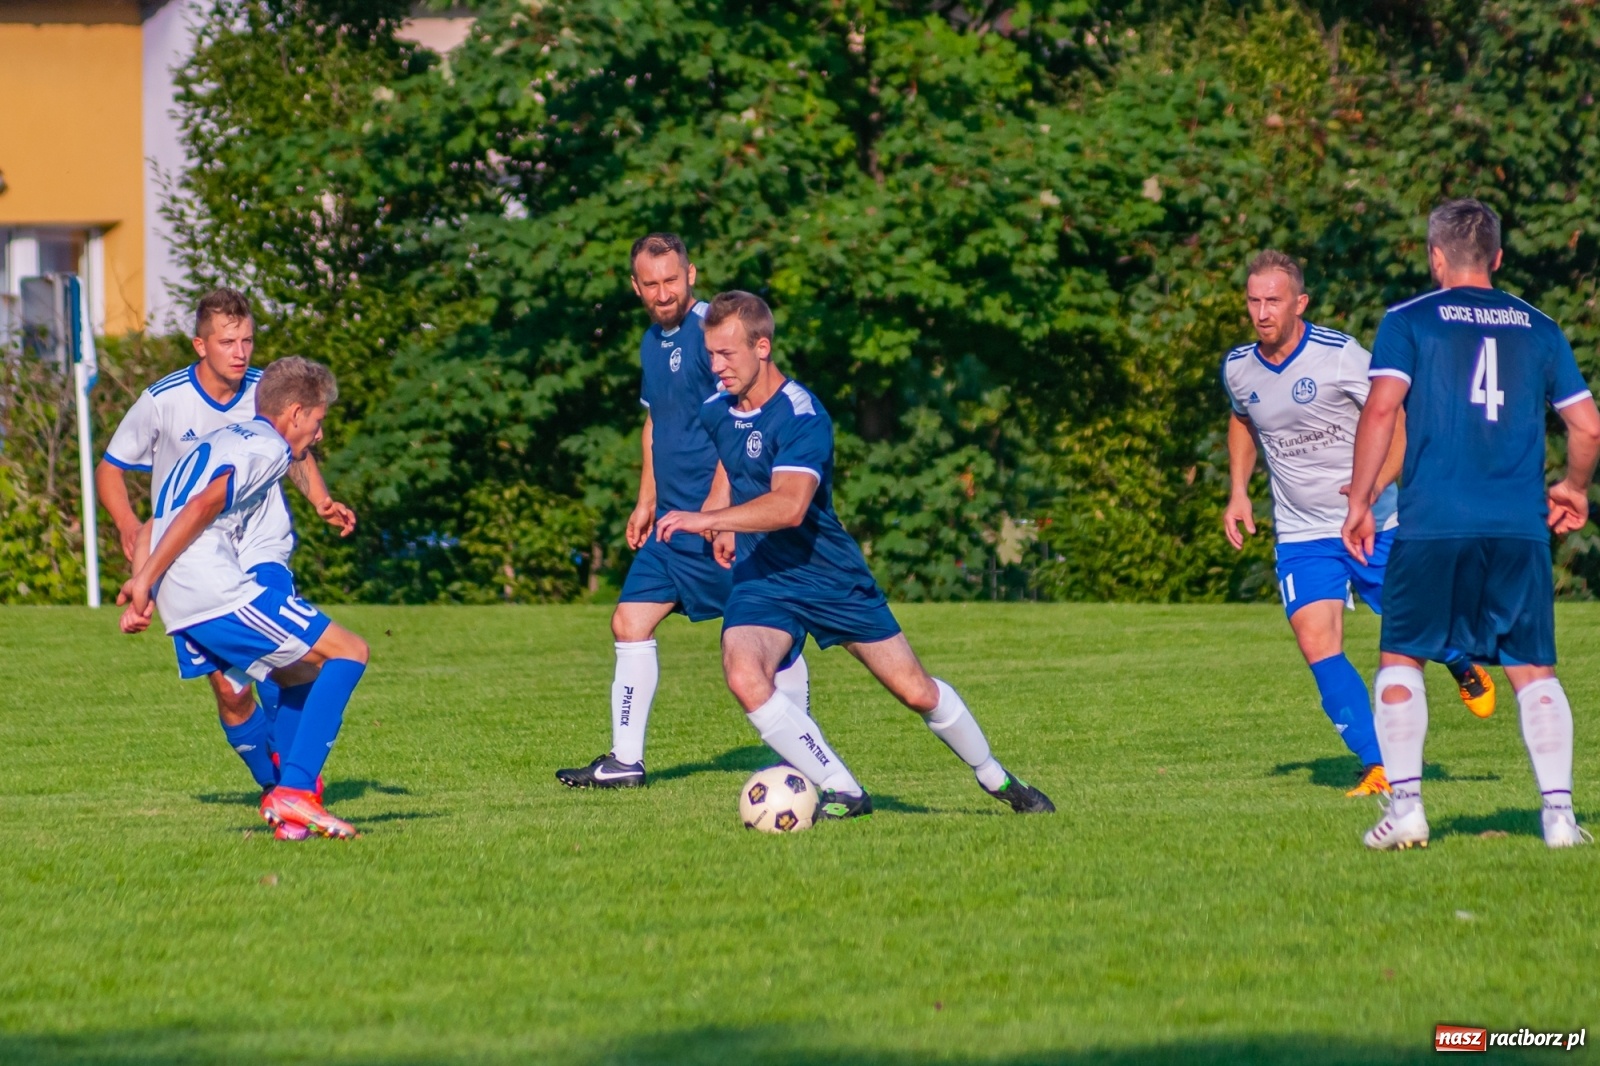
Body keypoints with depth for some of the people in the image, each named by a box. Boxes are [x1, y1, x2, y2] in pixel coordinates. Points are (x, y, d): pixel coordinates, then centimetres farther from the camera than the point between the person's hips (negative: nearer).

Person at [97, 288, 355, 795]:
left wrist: (322, 501, -1)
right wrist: (128, 524, -16)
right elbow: (110, 469, 3)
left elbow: (297, 453, 18)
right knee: (229, 690, -6)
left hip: (263, 552, 1)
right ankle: (275, 788, 16)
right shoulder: (163, 401, -10)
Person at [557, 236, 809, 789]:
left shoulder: (711, 329, -13)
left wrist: (719, 499, -23)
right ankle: (626, 760, 12)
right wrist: (647, 502, 23)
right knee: (630, 624, 6)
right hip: (673, 519, 9)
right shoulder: (653, 342, 14)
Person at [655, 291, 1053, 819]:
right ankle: (842, 793, -15)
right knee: (744, 677, -25)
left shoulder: (801, 416, -23)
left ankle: (994, 777, 30)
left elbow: (790, 504, -40)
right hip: (760, 578, 5)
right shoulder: (715, 409, -1)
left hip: (831, 575, -5)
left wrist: (706, 518, -47)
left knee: (916, 691, 4)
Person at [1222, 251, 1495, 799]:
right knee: (1316, 642, -15)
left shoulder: (1341, 356, -17)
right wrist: (1239, 492, 11)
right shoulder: (1238, 368, -1)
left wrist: (1373, 488, -30)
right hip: (1301, 533, 3)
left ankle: (1465, 666, 45)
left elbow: (1402, 424, -14)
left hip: (1377, 524, -3)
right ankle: (1378, 766, -7)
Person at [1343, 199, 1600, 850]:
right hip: (1520, 527, 2)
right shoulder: (1537, 328, 13)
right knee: (1533, 671, 7)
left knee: (1401, 661, 9)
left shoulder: (1409, 322, 4)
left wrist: (1359, 503, -3)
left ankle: (1406, 806, -2)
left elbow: (1382, 408, -8)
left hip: (1432, 525, -2)